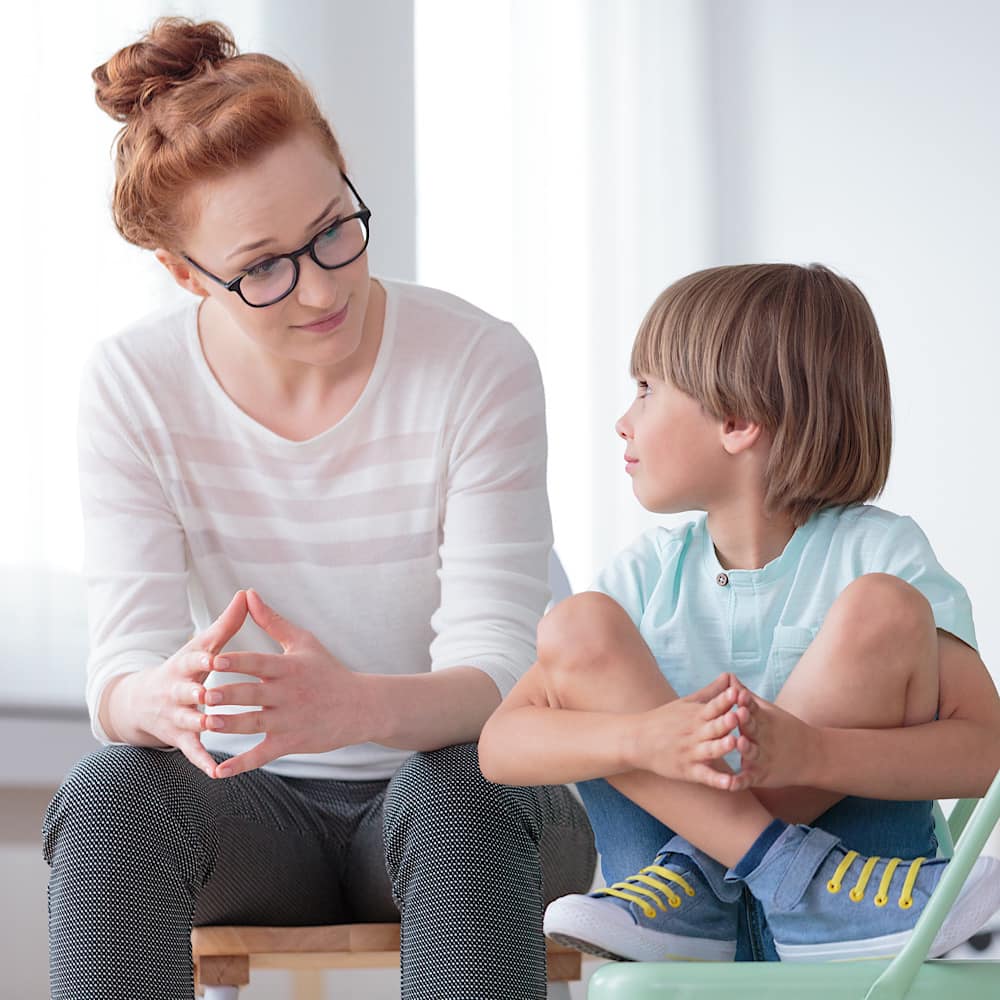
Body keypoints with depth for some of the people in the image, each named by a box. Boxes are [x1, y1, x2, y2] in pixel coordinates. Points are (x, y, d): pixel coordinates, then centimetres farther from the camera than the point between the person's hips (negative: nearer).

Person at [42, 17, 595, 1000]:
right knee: (105, 796, -30)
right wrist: (165, 700, -41)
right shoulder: (132, 387, -7)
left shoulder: (480, 365, -13)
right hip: (254, 808, 2)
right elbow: (120, 674, -14)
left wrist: (356, 706, -44)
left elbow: (497, 670, -19)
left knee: (459, 789, -36)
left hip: (453, 788, -1)